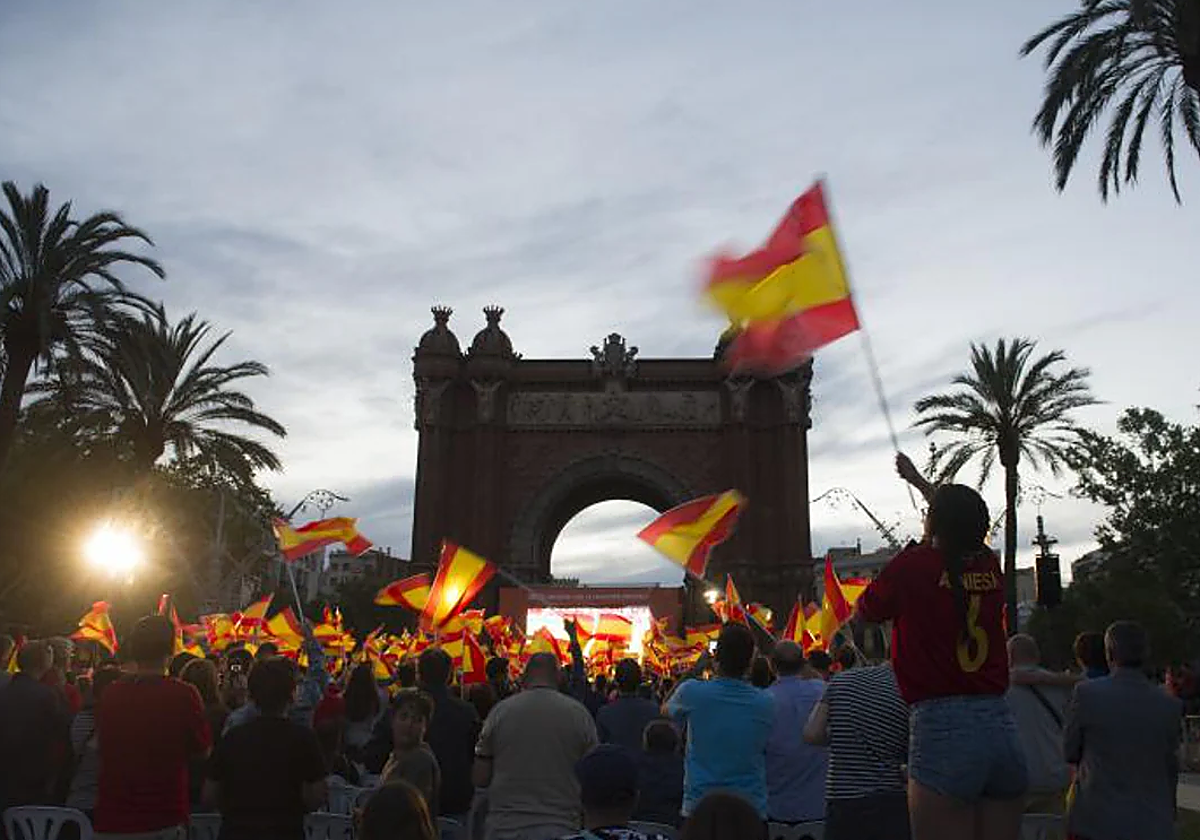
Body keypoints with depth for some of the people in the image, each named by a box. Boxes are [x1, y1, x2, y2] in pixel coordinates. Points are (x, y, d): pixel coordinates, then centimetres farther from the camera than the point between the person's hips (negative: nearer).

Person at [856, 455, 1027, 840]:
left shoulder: (914, 565, -7)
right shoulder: (990, 564, 8)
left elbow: (865, 612, 11)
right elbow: (963, 524, 32)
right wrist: (917, 479, 45)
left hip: (941, 726, -5)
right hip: (1002, 725, 5)